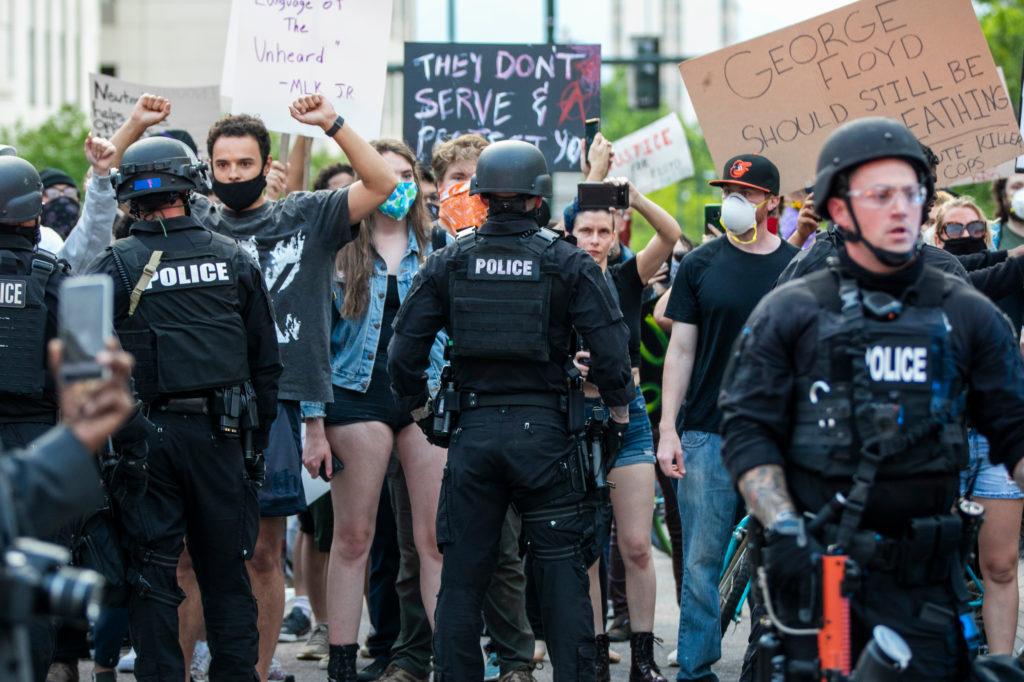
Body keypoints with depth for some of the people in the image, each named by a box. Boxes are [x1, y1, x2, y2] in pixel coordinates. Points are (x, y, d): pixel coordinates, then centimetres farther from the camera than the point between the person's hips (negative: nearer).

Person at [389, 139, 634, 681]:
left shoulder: (448, 264, 3)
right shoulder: (568, 264, -2)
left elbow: (403, 354, 2)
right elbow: (610, 351, -7)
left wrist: (419, 413, 17)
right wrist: (619, 414, 8)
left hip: (472, 432, 2)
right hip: (544, 431, -2)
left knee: (461, 576, 8)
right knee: (563, 574, 4)